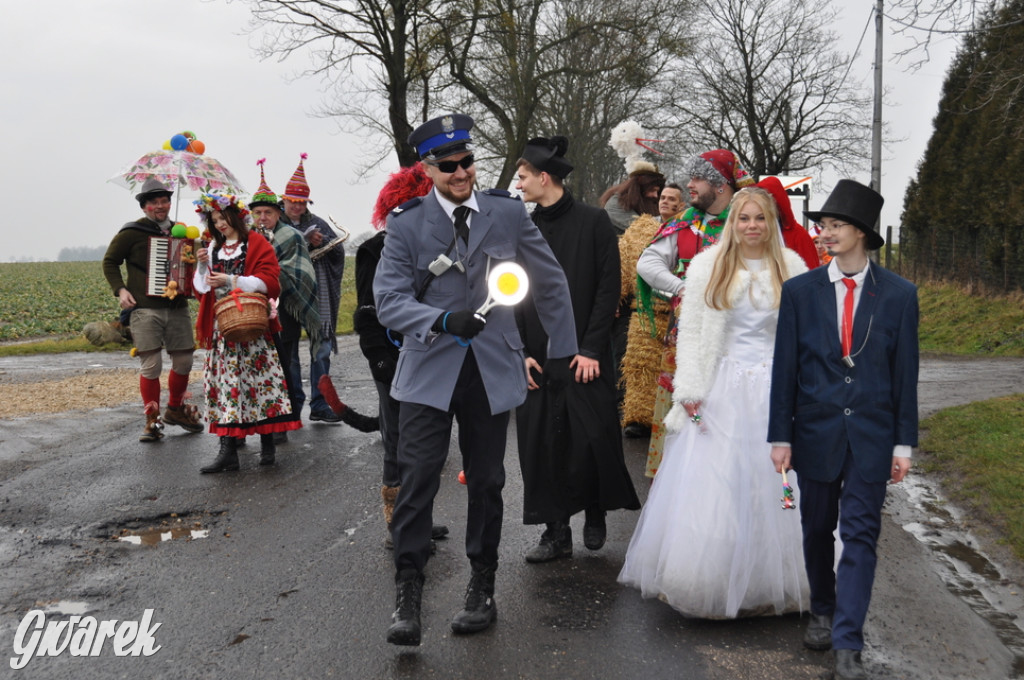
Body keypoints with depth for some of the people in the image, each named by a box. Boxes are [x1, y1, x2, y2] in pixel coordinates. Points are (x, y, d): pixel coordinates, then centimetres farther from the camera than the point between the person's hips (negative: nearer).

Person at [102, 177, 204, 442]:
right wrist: (120, 290, -6)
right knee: (151, 366, -6)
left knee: (184, 362, 9)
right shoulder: (132, 232, 0)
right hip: (146, 309, -5)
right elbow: (110, 262, 8)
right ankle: (152, 420, 7)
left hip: (178, 308, 5)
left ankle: (175, 410, 30)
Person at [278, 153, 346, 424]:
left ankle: (319, 404, 13)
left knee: (322, 349, 4)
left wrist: (322, 242, -11)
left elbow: (339, 250, 8)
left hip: (317, 295, 3)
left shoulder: (316, 223, 10)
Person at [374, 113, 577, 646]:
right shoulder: (406, 224, -2)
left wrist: (564, 350, 14)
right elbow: (388, 300, -10)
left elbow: (550, 282, 12)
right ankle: (408, 593, 6)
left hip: (492, 368, 2)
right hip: (428, 370, -1)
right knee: (417, 478, -8)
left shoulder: (508, 213, 2)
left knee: (486, 482, 10)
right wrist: (444, 320, -27)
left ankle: (482, 589, 26)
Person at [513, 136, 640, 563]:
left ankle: (595, 513, 26)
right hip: (536, 358, 4)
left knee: (592, 441, 1)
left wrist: (591, 348, -11)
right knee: (540, 444, 3)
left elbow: (609, 288, -5)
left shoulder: (593, 222, -3)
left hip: (584, 356, -3)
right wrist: (520, 351, -1)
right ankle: (557, 534, 14)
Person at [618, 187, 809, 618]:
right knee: (708, 489, -1)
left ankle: (769, 586, 17)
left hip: (775, 391, 1)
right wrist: (690, 394, -7)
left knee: (772, 489, 3)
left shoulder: (792, 268, 6)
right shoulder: (708, 266, 2)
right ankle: (706, 583, 12)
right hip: (720, 390, -1)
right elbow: (690, 334, 1)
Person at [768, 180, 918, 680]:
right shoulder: (800, 291, 0)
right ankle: (823, 612, 35)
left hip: (872, 434, -1)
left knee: (860, 535, -2)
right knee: (817, 529, 14)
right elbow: (785, 369, 0)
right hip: (816, 430, 2)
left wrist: (904, 442, -1)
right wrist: (780, 437, -2)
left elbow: (905, 372, 1)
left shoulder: (899, 295, -2)